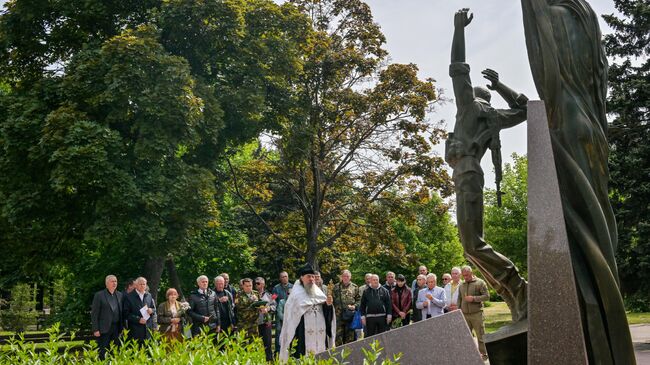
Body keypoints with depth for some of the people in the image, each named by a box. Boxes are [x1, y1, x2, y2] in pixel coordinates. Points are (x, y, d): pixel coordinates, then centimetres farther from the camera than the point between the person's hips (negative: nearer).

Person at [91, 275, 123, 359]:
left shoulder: (119, 295, 11)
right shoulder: (99, 295, -3)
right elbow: (94, 313, -5)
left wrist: (122, 327, 7)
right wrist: (95, 329, -10)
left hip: (116, 328, 4)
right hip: (104, 329, -4)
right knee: (102, 353, -2)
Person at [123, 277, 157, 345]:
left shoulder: (149, 296, 14)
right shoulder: (129, 297, -2)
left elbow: (154, 309, 21)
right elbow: (126, 313, -6)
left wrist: (151, 310, -3)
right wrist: (138, 319, -16)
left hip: (148, 329, 4)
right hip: (135, 331, -4)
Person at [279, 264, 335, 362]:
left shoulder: (318, 292, 12)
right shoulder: (296, 294, 0)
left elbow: (326, 312, 10)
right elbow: (290, 316, -1)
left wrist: (328, 304, -10)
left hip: (319, 334, 4)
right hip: (303, 335, -4)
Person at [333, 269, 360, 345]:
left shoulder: (354, 287, 9)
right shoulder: (336, 287, 7)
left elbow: (359, 299, 8)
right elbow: (333, 299, 4)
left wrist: (354, 306, -8)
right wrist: (335, 308, -6)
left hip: (351, 314, 1)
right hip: (339, 314, -1)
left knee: (350, 334, 6)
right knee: (339, 334, -2)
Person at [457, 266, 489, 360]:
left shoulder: (480, 283, -1)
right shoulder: (461, 285, 15)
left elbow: (486, 296, -5)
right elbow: (459, 299, 19)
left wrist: (474, 298, -16)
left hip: (476, 314, -4)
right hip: (464, 314, 5)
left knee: (480, 335, -2)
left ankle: (483, 354, 6)